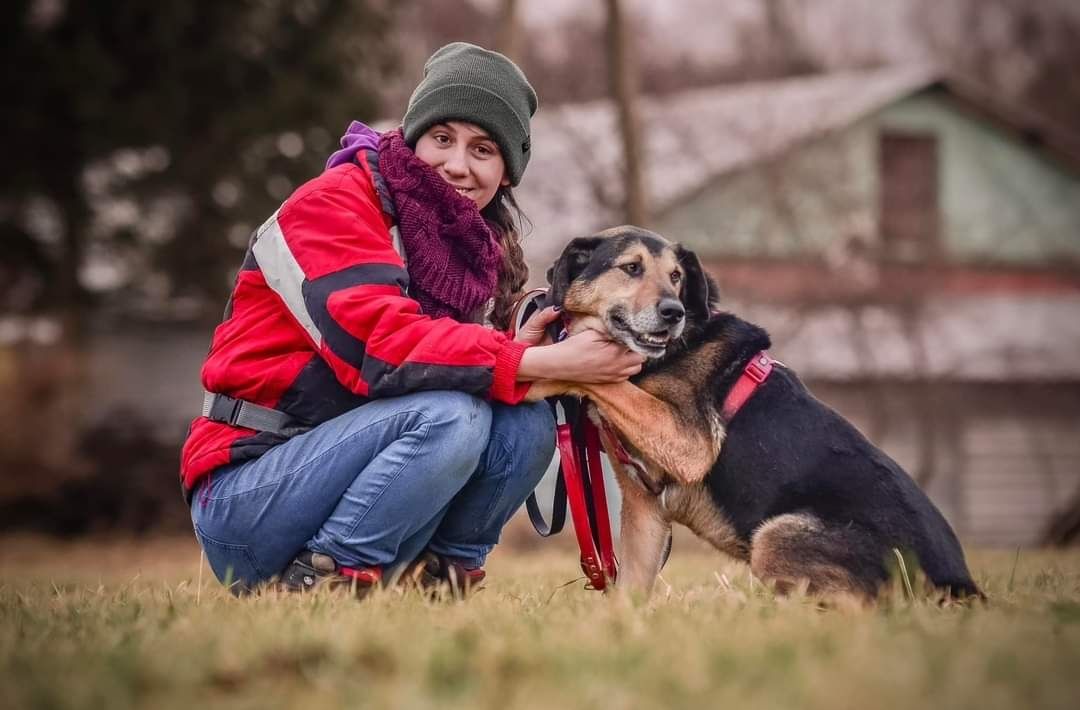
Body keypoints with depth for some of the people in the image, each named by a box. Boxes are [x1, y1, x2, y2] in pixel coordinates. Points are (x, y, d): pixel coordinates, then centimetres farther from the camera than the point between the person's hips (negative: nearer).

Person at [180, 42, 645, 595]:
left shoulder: (481, 249, 11)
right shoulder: (334, 204, -13)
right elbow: (379, 344, -27)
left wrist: (520, 350, -21)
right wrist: (540, 363, -31)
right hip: (244, 505, -7)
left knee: (527, 423, -13)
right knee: (449, 413, -29)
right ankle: (318, 581, -21)